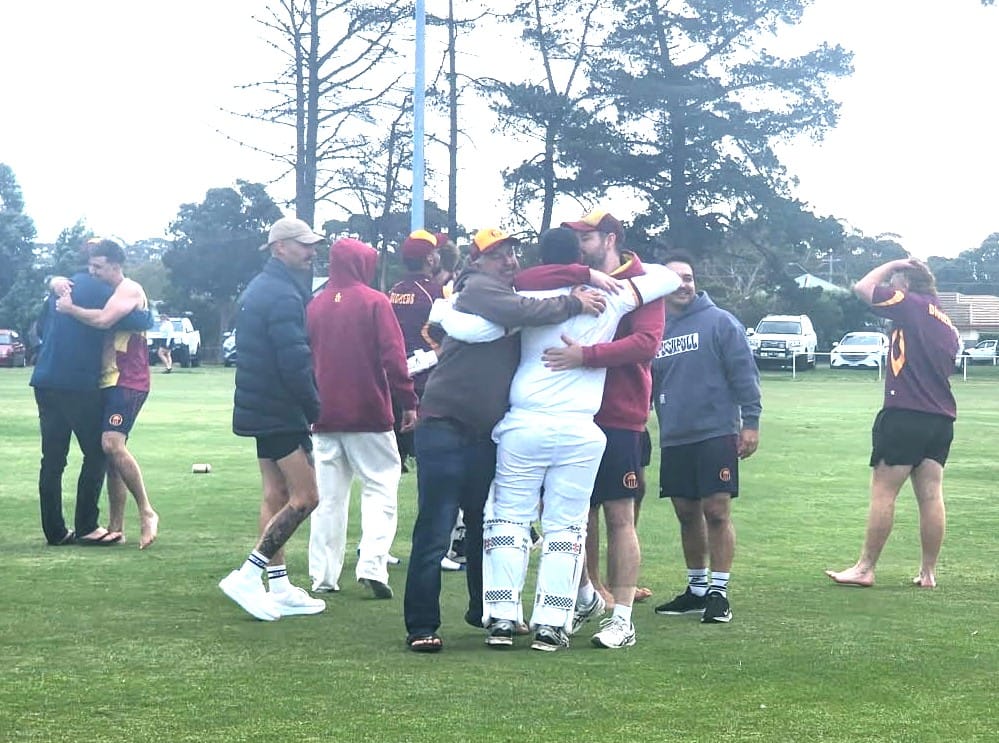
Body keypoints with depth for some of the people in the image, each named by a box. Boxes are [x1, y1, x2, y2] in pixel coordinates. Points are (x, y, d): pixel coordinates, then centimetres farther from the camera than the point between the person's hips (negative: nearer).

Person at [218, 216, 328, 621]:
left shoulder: (259, 289, 17)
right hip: (281, 412, -10)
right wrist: (315, 410, -11)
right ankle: (246, 577, -7)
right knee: (305, 498, -7)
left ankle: (278, 588, 15)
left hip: (262, 410, 10)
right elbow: (296, 362, -22)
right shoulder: (284, 295, -16)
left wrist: (309, 407, 17)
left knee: (276, 496, 12)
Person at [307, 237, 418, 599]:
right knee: (380, 487, 2)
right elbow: (393, 355, -12)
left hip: (324, 416, 5)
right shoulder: (374, 302, -7)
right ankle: (372, 566, -13)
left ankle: (323, 576, 9)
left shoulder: (316, 305, 7)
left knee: (328, 496, 10)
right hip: (369, 414, -5)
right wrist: (408, 402, -7)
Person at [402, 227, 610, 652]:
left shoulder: (513, 294, 19)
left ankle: (485, 612, 32)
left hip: (484, 433, 9)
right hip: (445, 428, -9)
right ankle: (421, 626, -4)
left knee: (486, 526, 18)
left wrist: (586, 277, 6)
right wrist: (573, 304, -16)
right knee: (434, 533, -7)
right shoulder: (478, 288, -9)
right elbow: (523, 312, -23)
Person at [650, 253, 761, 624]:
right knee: (687, 514, 12)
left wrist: (750, 421, -10)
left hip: (715, 433, -5)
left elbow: (744, 373, -5)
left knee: (716, 512, -7)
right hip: (673, 440, 5)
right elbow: (644, 385, 18)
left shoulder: (720, 322, -2)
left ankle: (719, 592, -1)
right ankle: (696, 589, 23)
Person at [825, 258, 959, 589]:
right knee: (931, 495, 6)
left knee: (882, 493, -3)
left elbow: (863, 288, -1)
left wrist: (892, 266, 10)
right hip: (941, 419, 8)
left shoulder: (911, 305, -6)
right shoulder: (947, 324, 17)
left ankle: (865, 568, 0)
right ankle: (928, 572, 9)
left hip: (904, 415, -8)